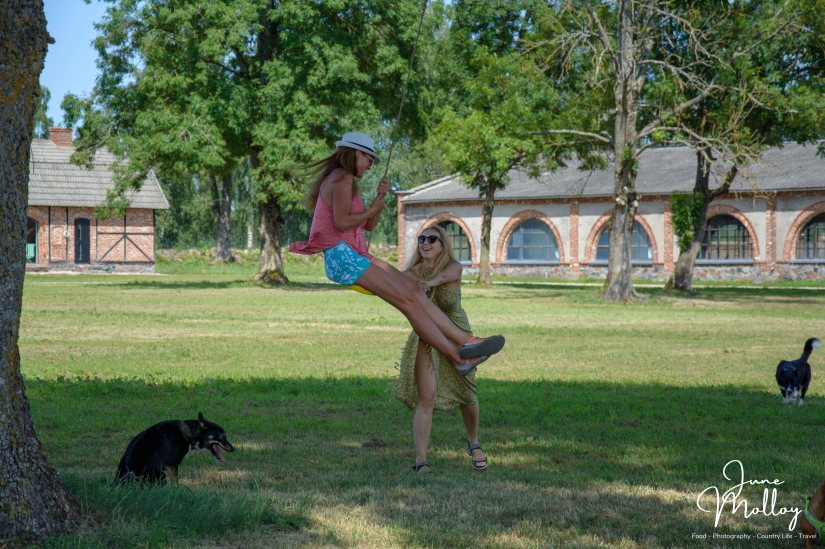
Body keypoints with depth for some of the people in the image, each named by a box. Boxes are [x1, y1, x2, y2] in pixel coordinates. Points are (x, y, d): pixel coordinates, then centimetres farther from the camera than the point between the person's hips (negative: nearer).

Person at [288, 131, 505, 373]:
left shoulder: (344, 180, 24)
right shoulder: (342, 178, -9)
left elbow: (369, 224, 21)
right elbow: (341, 223, -20)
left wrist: (380, 197, 5)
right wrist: (372, 210, -4)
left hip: (355, 254, 11)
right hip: (343, 256, -11)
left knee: (414, 289, 1)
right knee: (408, 299, -15)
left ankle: (465, 340, -4)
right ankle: (458, 357, -15)